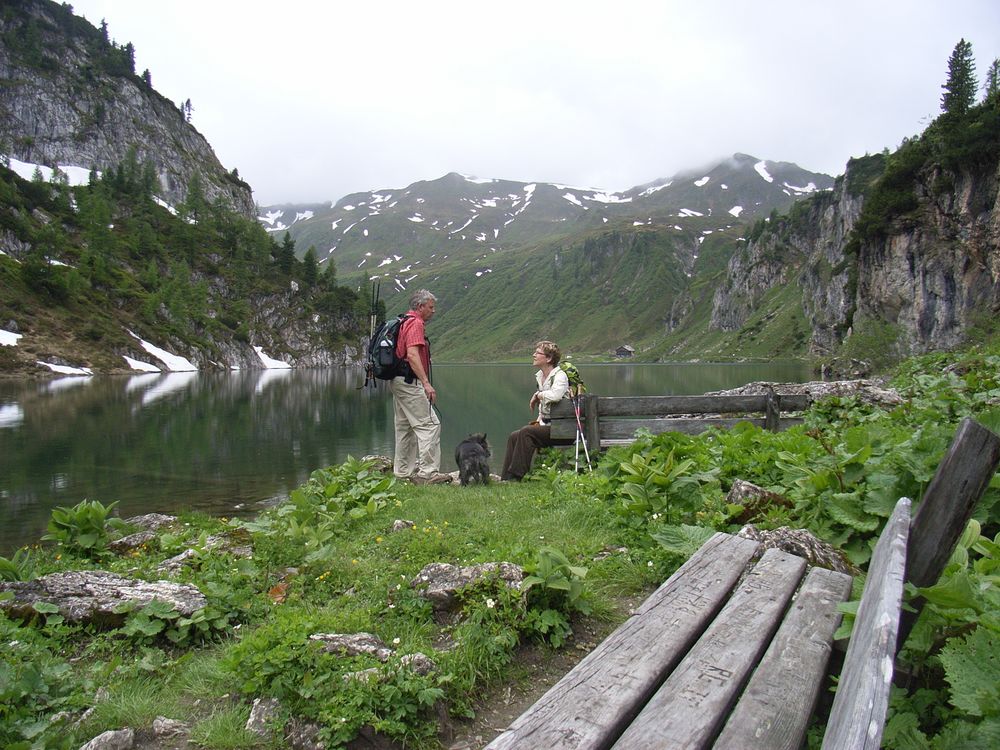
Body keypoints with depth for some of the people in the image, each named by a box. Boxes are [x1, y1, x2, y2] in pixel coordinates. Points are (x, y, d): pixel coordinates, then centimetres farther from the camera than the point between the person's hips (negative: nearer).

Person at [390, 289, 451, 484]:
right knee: (429, 424, -11)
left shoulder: (404, 322, 20)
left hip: (397, 381, 11)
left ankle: (403, 472, 19)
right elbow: (412, 355, -23)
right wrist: (426, 383, -26)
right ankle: (428, 472, -14)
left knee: (405, 427, 14)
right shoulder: (415, 323, -11)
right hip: (409, 381, -11)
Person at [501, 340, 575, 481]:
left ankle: (516, 476, -20)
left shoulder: (560, 375, -13)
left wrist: (537, 395, -17)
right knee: (514, 436, -5)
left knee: (526, 432, -25)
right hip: (546, 425, 9)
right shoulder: (540, 376, 14)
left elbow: (555, 396, -36)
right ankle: (506, 477, -3)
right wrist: (539, 420, 9)